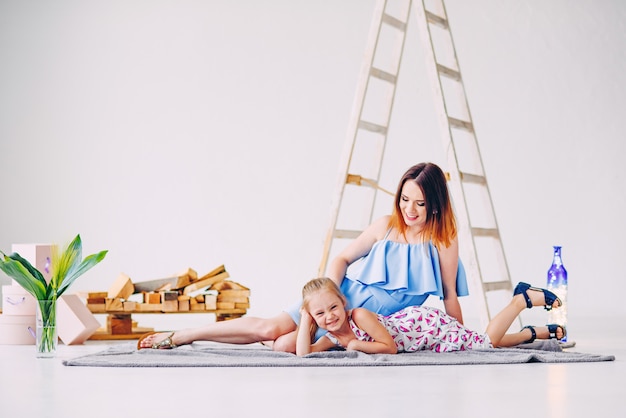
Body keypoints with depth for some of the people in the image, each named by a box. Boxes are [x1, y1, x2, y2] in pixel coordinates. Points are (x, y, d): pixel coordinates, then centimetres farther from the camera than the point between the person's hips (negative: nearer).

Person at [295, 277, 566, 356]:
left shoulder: (359, 317, -29)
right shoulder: (332, 337, -8)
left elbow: (390, 347, -28)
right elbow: (304, 353, -19)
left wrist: (358, 345, -27)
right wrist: (306, 321, -25)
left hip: (429, 323, -7)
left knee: (489, 341, -5)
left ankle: (523, 298, 13)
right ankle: (532, 333, 32)